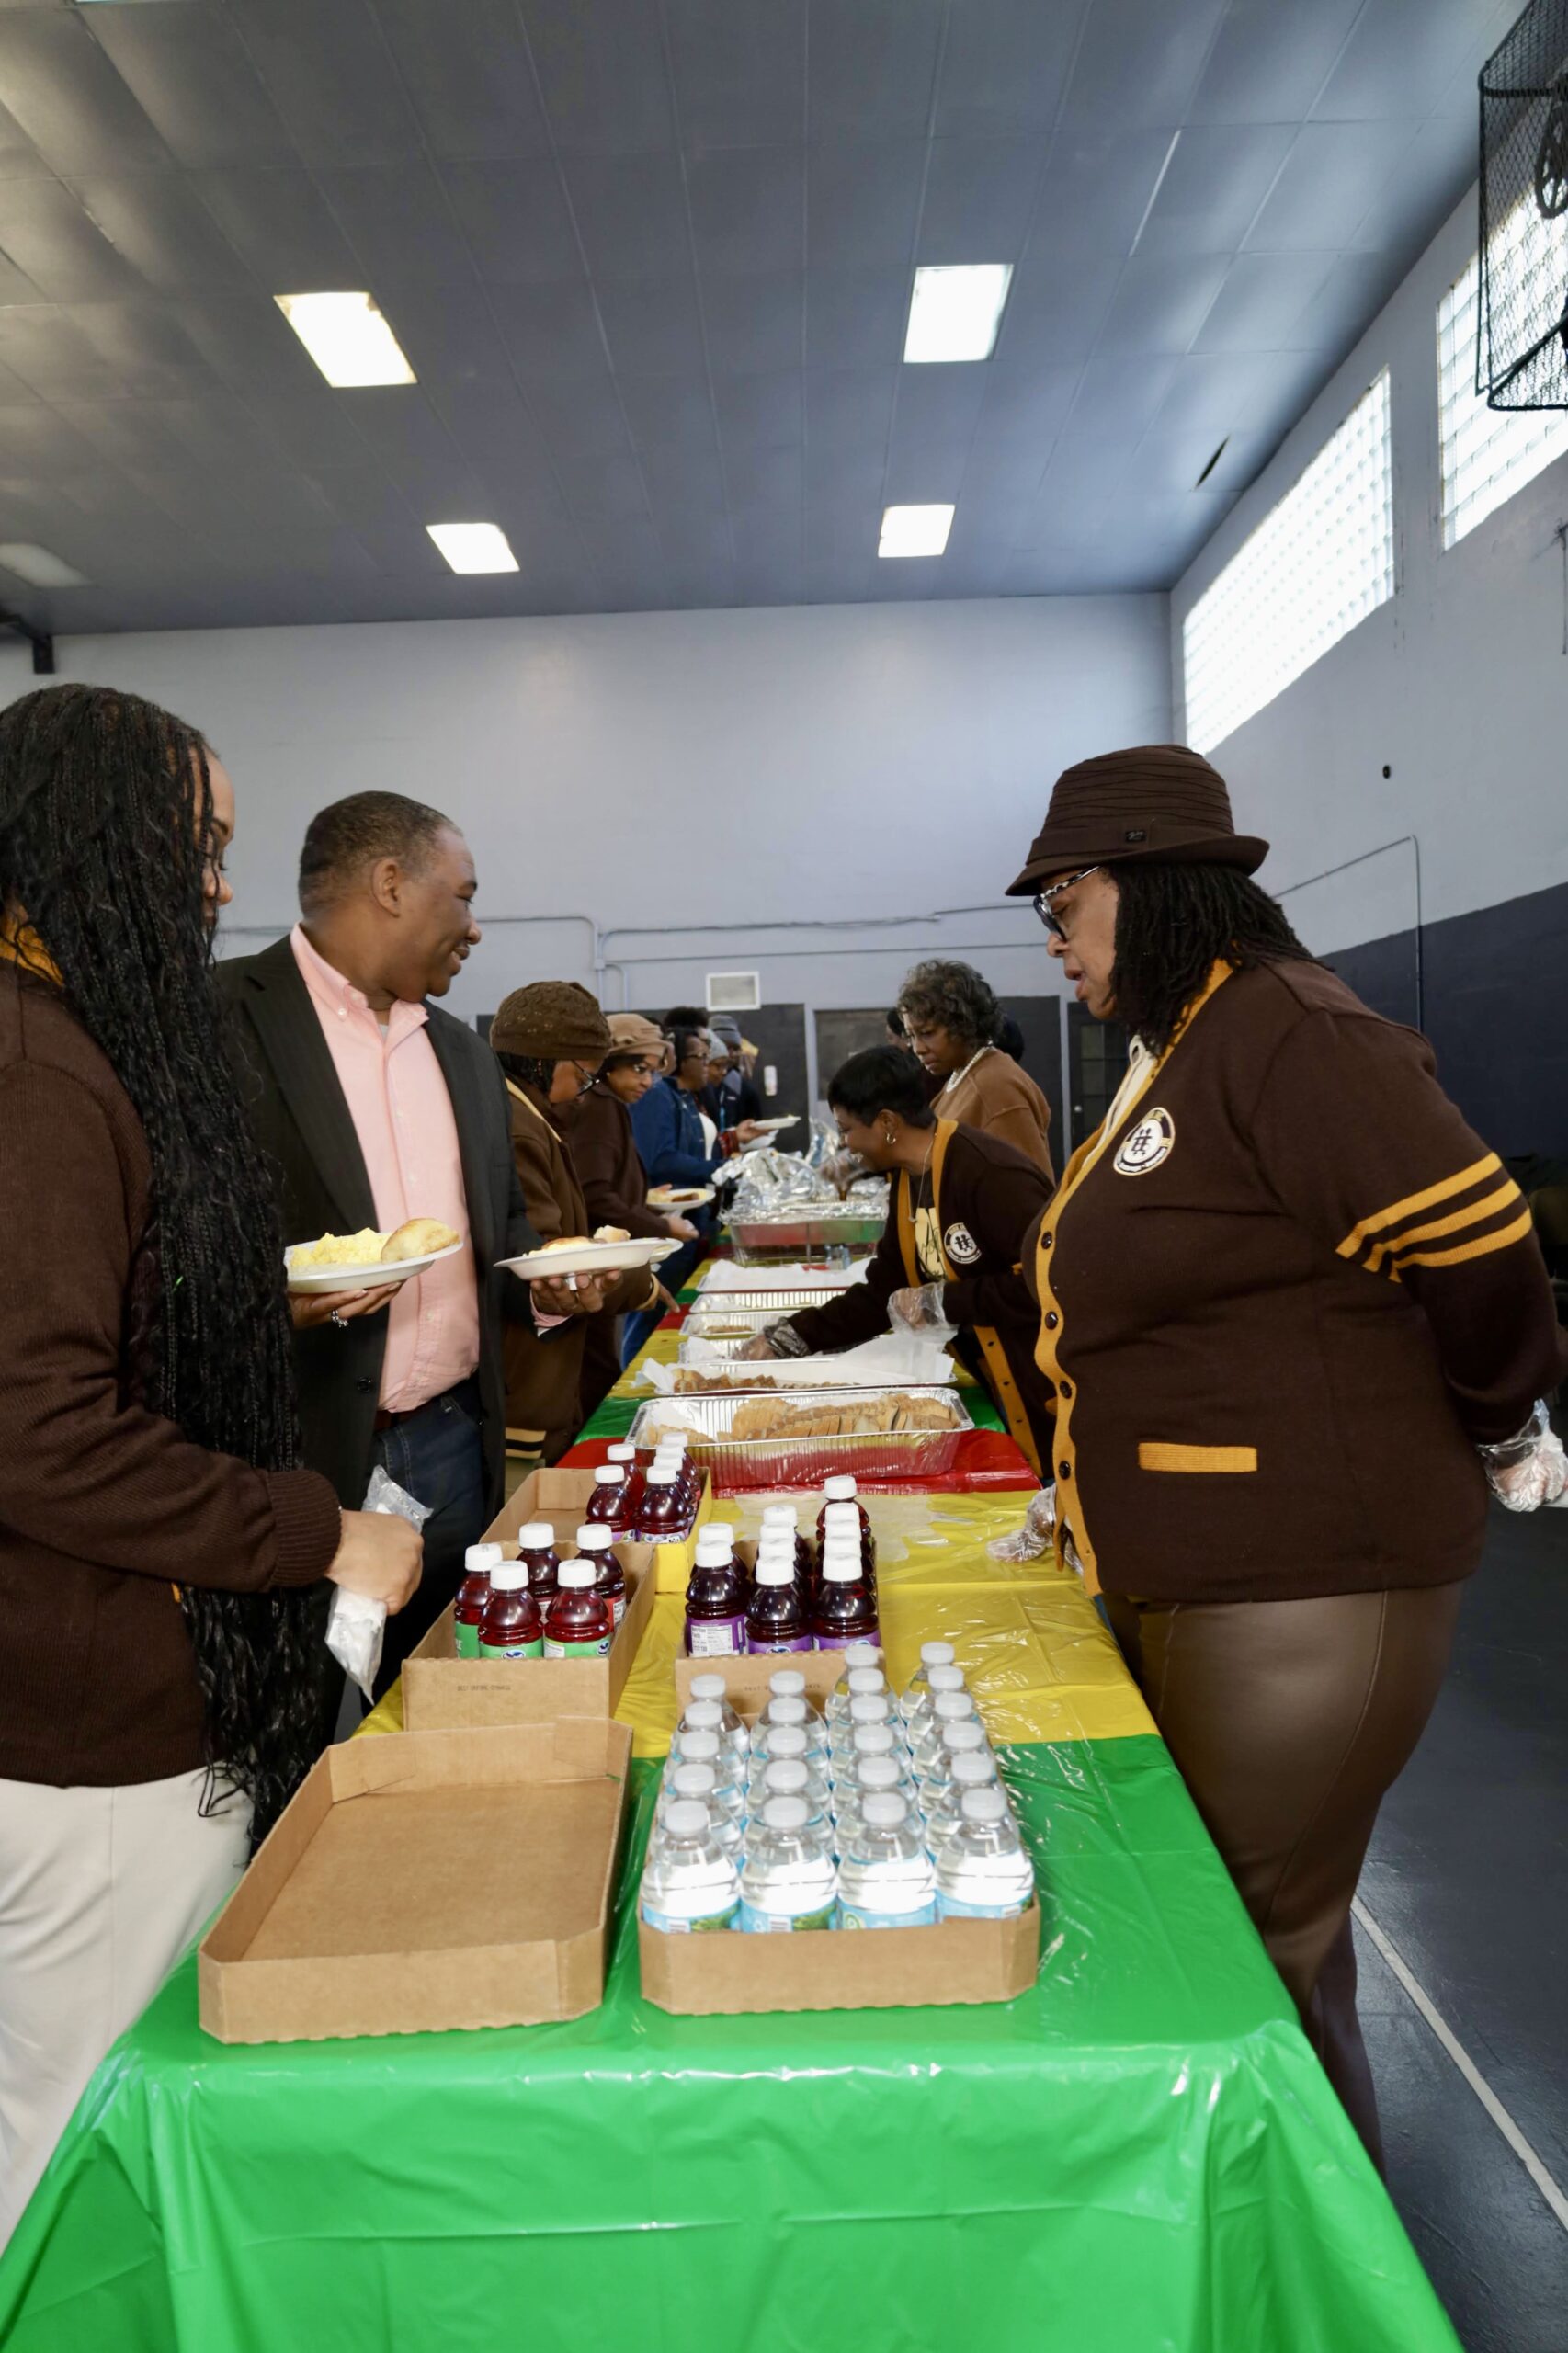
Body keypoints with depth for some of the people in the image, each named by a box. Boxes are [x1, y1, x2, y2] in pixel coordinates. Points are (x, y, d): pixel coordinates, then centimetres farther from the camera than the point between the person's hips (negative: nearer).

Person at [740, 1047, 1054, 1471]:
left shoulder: (990, 1173, -24)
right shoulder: (907, 1180, 5)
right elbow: (881, 1293, 9)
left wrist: (941, 1303, -21)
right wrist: (781, 1340, 2)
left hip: (1043, 1395, -8)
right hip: (991, 1388, 8)